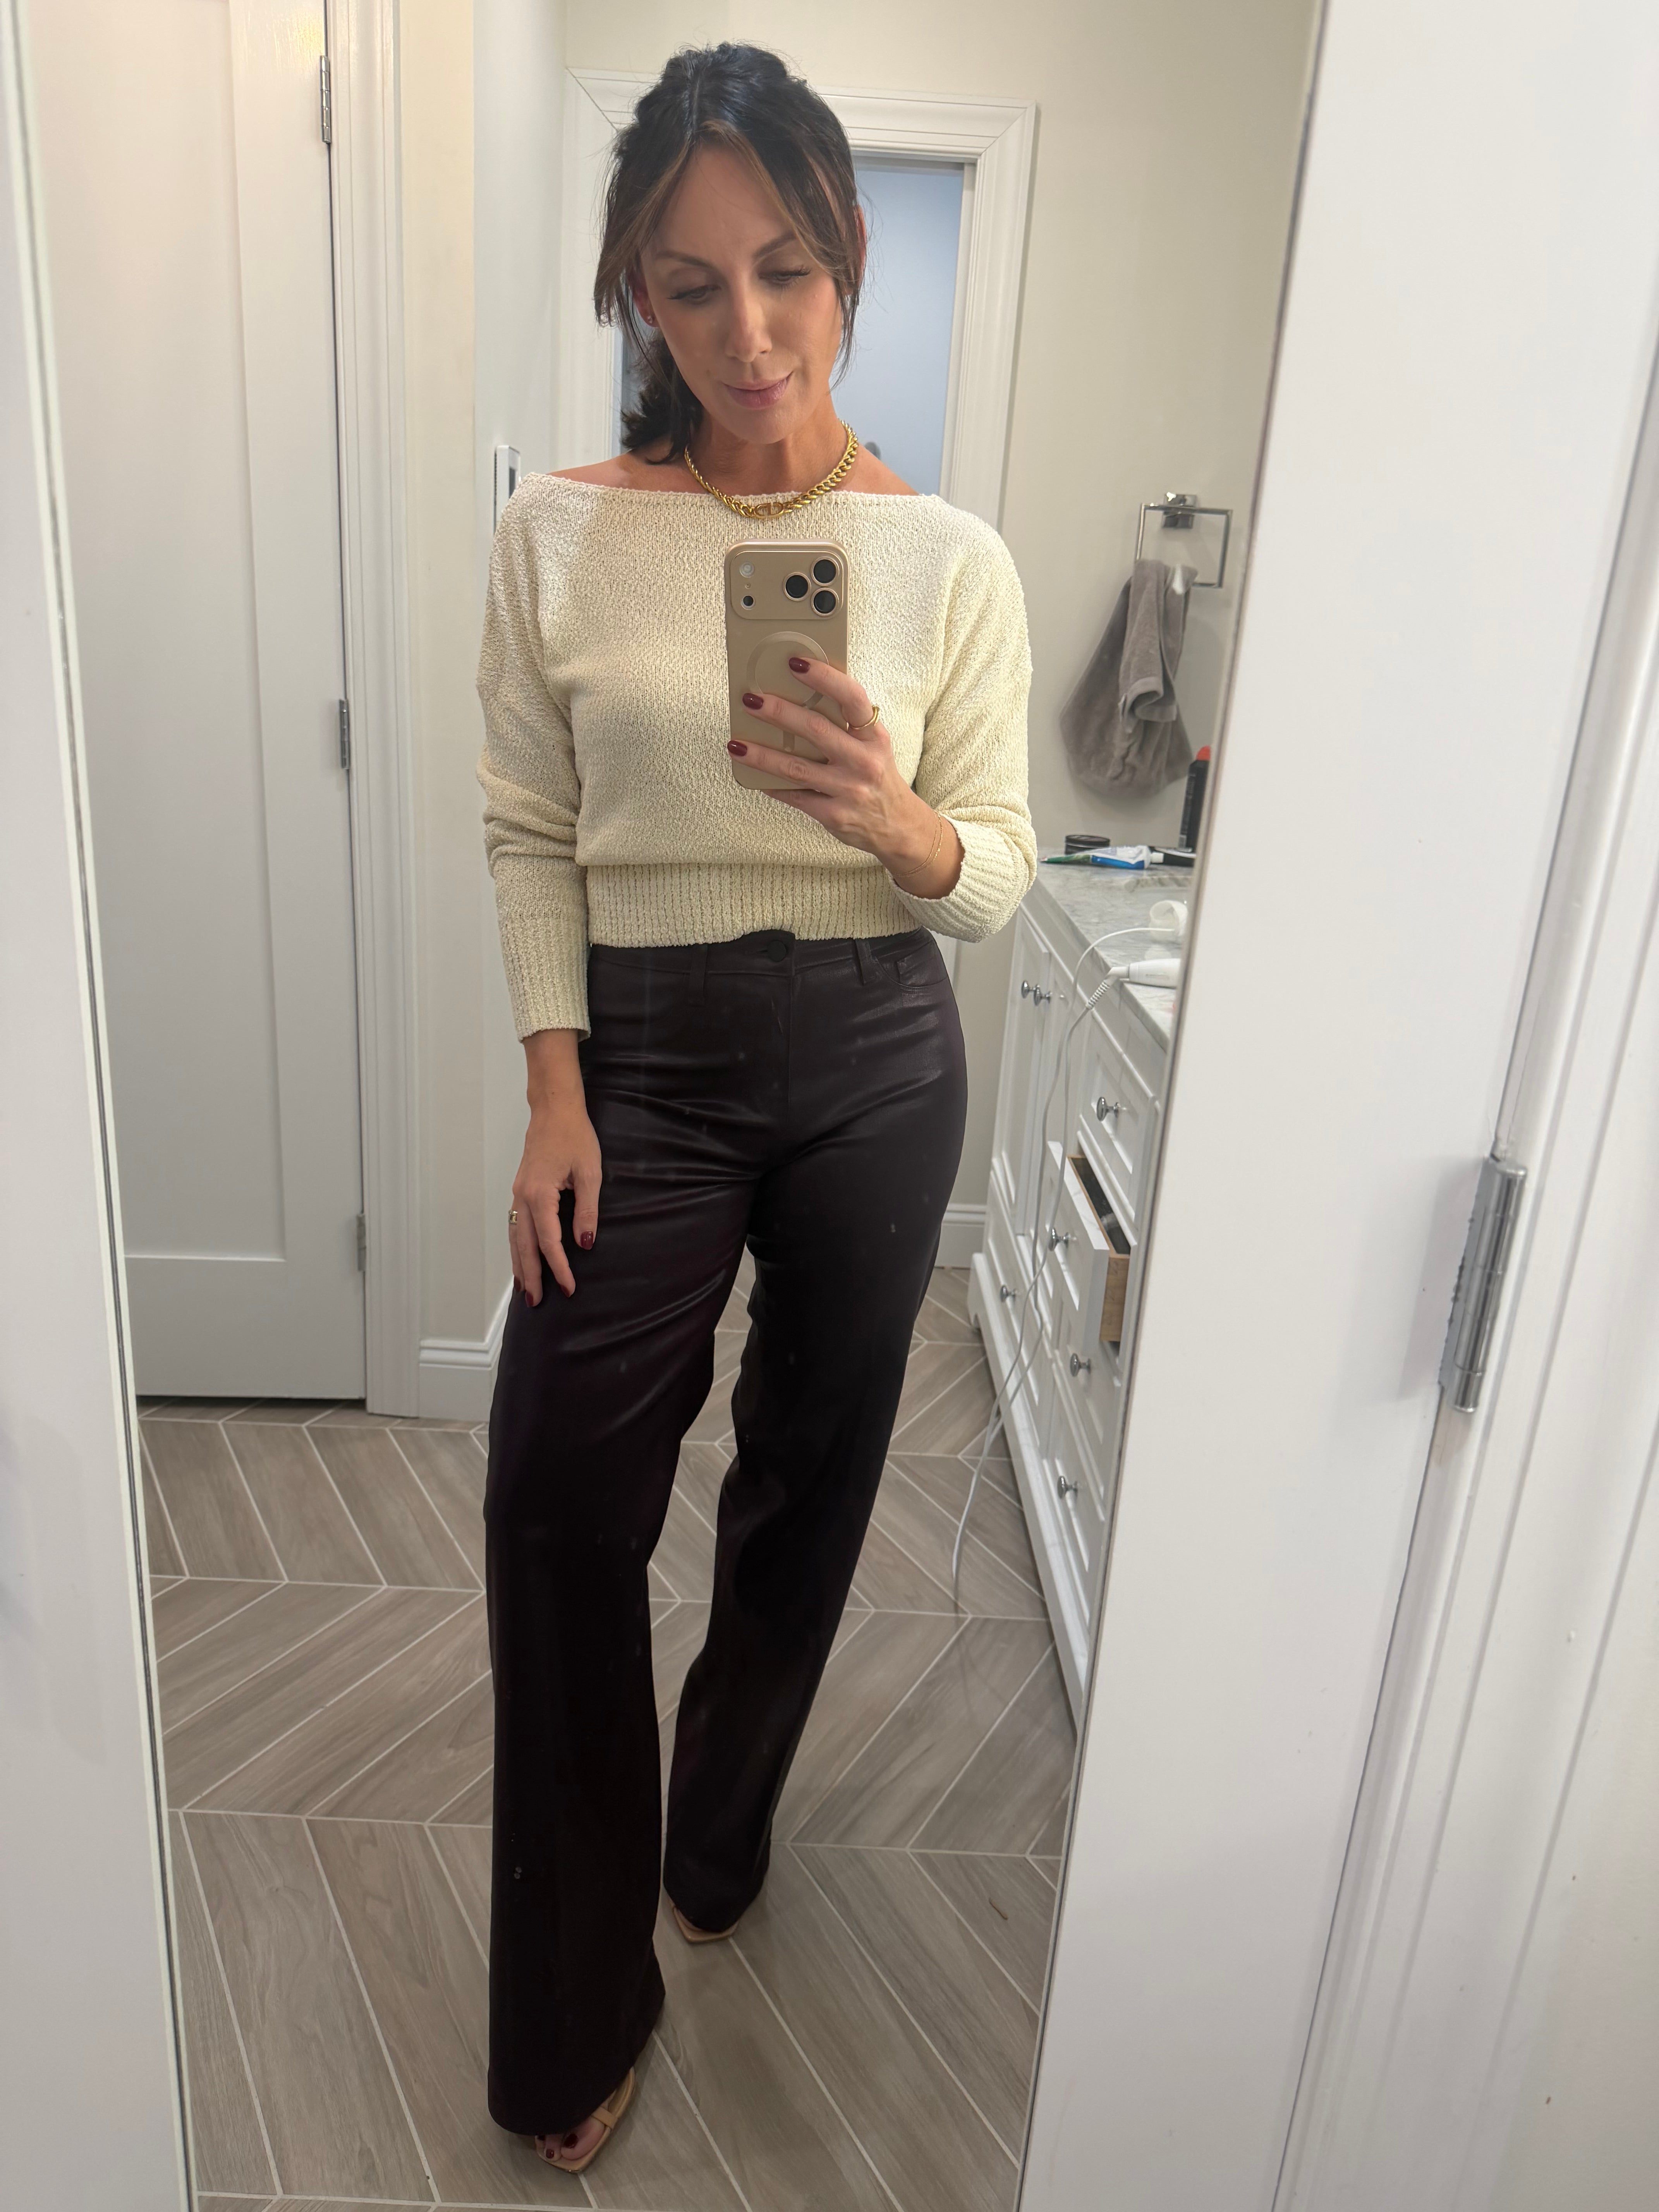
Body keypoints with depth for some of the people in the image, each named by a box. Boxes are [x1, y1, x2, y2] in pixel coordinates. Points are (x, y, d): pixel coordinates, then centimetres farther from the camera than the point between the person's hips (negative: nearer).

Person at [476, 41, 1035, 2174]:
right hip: (644, 1055, 0)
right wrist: (554, 1098, -7)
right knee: (559, 1494, -4)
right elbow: (530, 839, 1)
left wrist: (905, 827, -24)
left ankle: (718, 1834, 44)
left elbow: (1000, 873, -1)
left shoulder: (949, 559, -2)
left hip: (873, 1062, 1)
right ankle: (576, 2008, 21)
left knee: (814, 1465, 14)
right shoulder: (560, 534, -1)